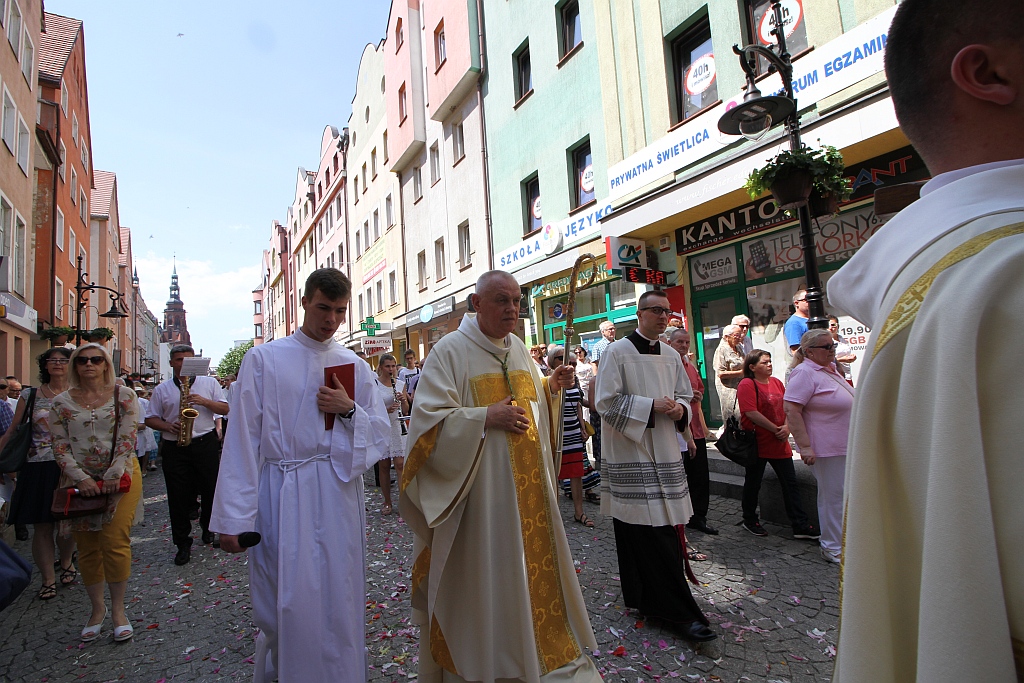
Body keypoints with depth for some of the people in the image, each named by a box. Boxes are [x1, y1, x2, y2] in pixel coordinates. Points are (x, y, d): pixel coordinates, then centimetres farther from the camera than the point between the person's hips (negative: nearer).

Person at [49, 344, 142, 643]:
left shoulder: (124, 396, -1)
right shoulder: (61, 402, 5)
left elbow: (128, 440, -6)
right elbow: (60, 447, 0)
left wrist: (113, 476, -16)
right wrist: (82, 479, -13)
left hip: (120, 477, -2)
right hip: (78, 480, 2)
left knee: (115, 543, -5)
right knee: (87, 547, 8)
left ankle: (118, 610, 10)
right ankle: (97, 609, 25)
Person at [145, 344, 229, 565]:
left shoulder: (209, 383, 8)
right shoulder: (162, 389, 9)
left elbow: (225, 409, 4)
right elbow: (150, 419, 8)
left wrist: (204, 402, -12)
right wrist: (168, 426, -11)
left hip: (206, 444, 0)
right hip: (174, 448, 1)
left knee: (210, 489, 7)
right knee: (178, 495, 3)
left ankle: (209, 530, 29)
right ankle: (183, 544, 13)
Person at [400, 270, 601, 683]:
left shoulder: (519, 350, 10)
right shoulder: (450, 351, -11)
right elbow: (430, 421, -16)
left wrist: (551, 387, 2)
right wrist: (486, 418, -23)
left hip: (528, 487, 7)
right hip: (481, 493, -6)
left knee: (535, 567, 16)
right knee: (483, 572, 6)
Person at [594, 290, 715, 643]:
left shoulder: (672, 356, 12)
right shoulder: (617, 352, -7)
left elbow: (685, 395, 21)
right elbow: (606, 401, -12)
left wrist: (680, 409, -2)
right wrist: (651, 406, -16)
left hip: (665, 454, 7)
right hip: (630, 456, -6)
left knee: (667, 530, 10)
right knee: (649, 533, -5)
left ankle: (648, 599, 27)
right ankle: (680, 612, 5)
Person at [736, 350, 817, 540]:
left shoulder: (776, 382, 10)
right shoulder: (747, 384, -13)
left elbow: (787, 407, 10)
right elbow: (751, 413, -19)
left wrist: (786, 427, -8)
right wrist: (775, 429, -15)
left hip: (779, 442, 7)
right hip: (757, 442, -6)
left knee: (790, 483, 7)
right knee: (753, 482, 8)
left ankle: (800, 526, 14)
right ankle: (749, 520, 25)